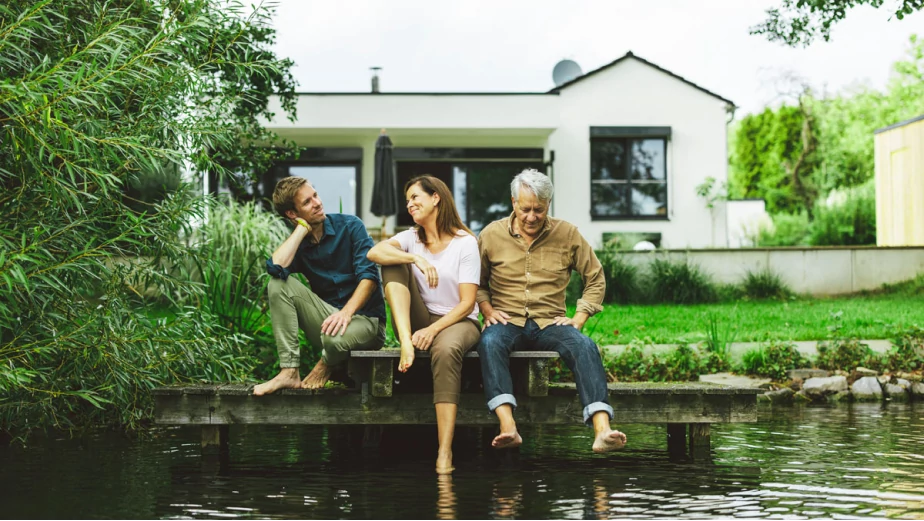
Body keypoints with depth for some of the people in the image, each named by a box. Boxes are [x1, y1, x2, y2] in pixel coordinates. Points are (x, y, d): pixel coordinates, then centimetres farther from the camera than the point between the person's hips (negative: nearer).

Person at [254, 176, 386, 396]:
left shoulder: (350, 226, -3)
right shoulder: (297, 244, 4)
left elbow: (369, 276, -13)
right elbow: (276, 267, -21)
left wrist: (346, 312, -28)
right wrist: (303, 228, -11)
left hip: (364, 318, -4)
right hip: (327, 316, 4)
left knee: (335, 338, -38)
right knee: (278, 284, -16)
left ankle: (325, 366, 3)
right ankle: (289, 372, -19)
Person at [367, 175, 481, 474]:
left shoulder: (465, 242, -4)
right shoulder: (412, 238, 7)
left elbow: (467, 303, -10)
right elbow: (374, 252, -15)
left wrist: (433, 329, -23)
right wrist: (416, 259, -30)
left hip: (458, 321, -4)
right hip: (419, 321, 4)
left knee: (446, 350, -41)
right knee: (394, 263, -15)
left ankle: (445, 452, -46)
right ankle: (407, 342, -33)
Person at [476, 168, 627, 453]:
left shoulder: (567, 234, 6)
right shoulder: (491, 234, 6)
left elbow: (595, 279, 13)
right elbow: (476, 281, 17)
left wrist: (579, 319, 1)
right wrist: (487, 310, -2)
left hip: (550, 323, 1)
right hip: (507, 321, 0)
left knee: (585, 346, -32)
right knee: (489, 342, -37)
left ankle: (602, 430, -44)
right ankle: (508, 428, -50)